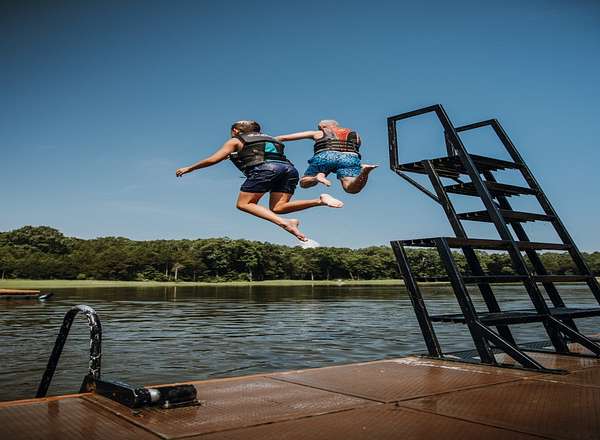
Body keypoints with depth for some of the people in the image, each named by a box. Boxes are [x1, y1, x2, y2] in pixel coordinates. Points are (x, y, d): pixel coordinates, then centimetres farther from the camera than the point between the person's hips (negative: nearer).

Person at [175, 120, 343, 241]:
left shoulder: (235, 141, 21)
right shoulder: (269, 139, 37)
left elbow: (212, 160, 18)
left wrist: (188, 168, 32)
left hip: (264, 168, -6)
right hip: (289, 168, 6)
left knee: (244, 204, 1)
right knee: (277, 208, 6)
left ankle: (285, 223, -22)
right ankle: (320, 200, -15)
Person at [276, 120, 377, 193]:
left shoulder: (318, 133, 28)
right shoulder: (355, 134, 34)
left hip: (325, 156, -1)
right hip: (350, 157, 1)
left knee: (304, 182, 15)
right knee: (351, 188, -17)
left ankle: (317, 177, -19)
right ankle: (364, 170, -47)